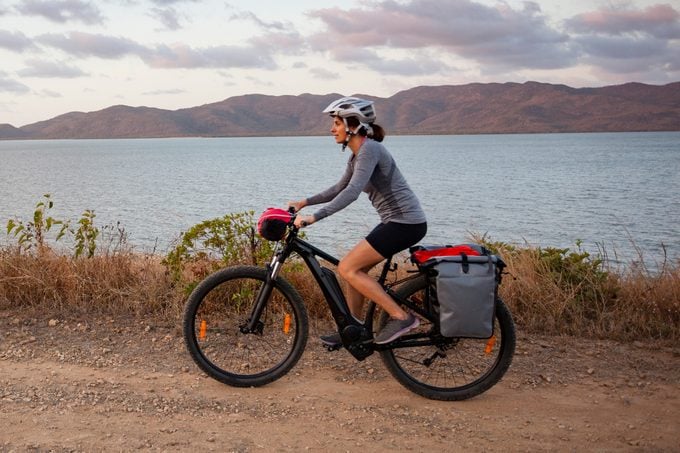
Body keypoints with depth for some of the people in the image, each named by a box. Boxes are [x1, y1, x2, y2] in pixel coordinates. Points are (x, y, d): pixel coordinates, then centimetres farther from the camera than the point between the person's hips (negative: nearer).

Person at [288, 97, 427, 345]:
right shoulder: (357, 154, 14)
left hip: (405, 222, -10)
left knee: (347, 268, -9)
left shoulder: (369, 149, -16)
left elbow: (352, 192, -27)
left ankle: (401, 317, -6)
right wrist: (304, 202, 18)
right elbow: (340, 188, 25)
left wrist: (313, 217, -30)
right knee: (355, 268, 13)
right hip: (396, 221, 10)